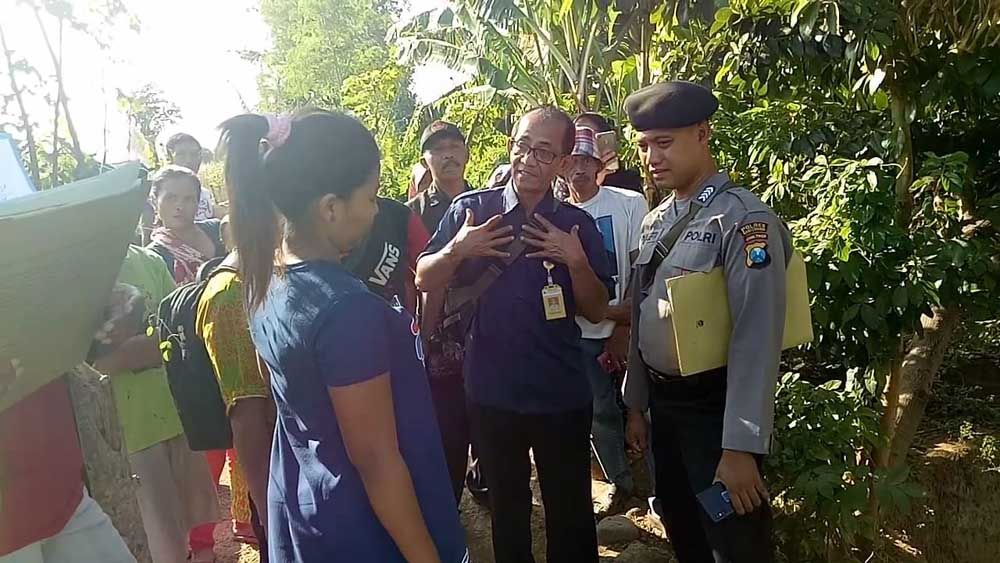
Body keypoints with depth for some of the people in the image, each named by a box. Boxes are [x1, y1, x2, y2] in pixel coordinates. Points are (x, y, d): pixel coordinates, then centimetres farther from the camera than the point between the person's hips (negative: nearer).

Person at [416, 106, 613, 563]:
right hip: (491, 392, 0)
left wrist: (576, 262, -18)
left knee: (570, 509, 14)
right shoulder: (470, 210, -3)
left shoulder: (577, 225, -1)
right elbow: (424, 281, 0)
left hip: (561, 394, 0)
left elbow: (596, 311, 0)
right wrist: (456, 250, -19)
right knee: (506, 506, 21)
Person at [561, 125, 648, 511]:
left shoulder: (630, 204, -5)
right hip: (584, 335, 3)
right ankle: (621, 483, 30)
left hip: (628, 331, -3)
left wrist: (625, 327, -10)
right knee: (600, 414, 11)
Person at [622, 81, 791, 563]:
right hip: (662, 403, 7)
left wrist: (740, 448, -22)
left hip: (715, 408, -7)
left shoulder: (744, 218, -18)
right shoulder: (655, 220, 6)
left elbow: (756, 337, -22)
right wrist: (636, 406, 14)